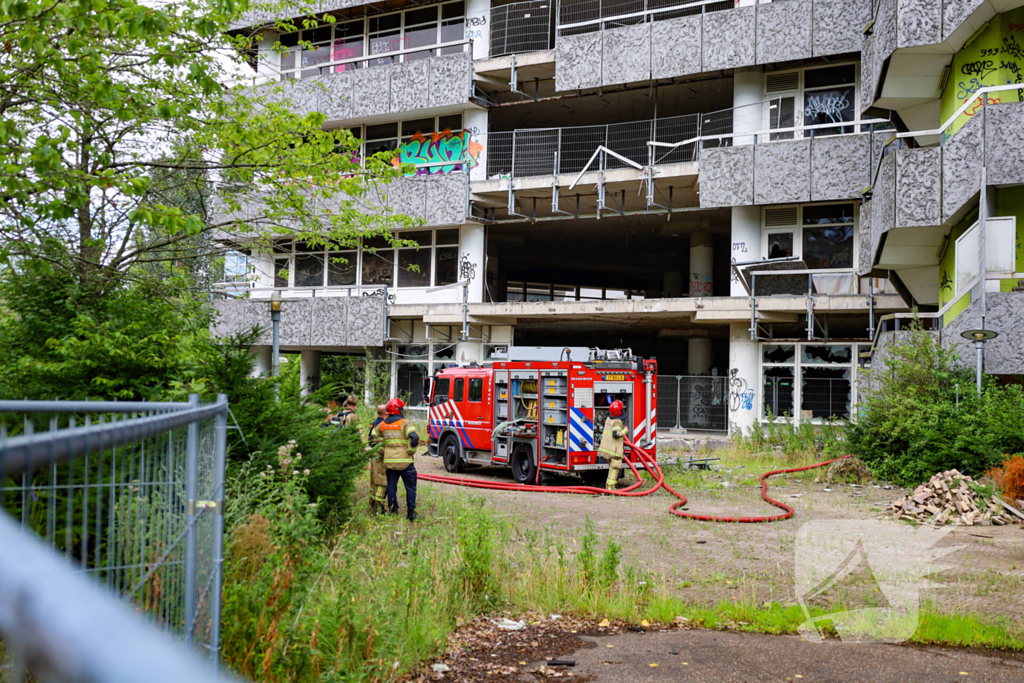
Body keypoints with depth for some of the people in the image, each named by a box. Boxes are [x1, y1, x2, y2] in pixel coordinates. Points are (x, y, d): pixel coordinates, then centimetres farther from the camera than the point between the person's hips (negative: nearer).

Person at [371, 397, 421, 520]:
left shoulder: (383, 424, 8)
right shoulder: (404, 423, -10)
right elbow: (414, 437, -24)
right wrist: (411, 451, -11)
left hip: (389, 461, 5)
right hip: (404, 461, -5)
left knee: (391, 486, 14)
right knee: (410, 487, 4)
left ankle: (393, 510, 16)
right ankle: (411, 513, 3)